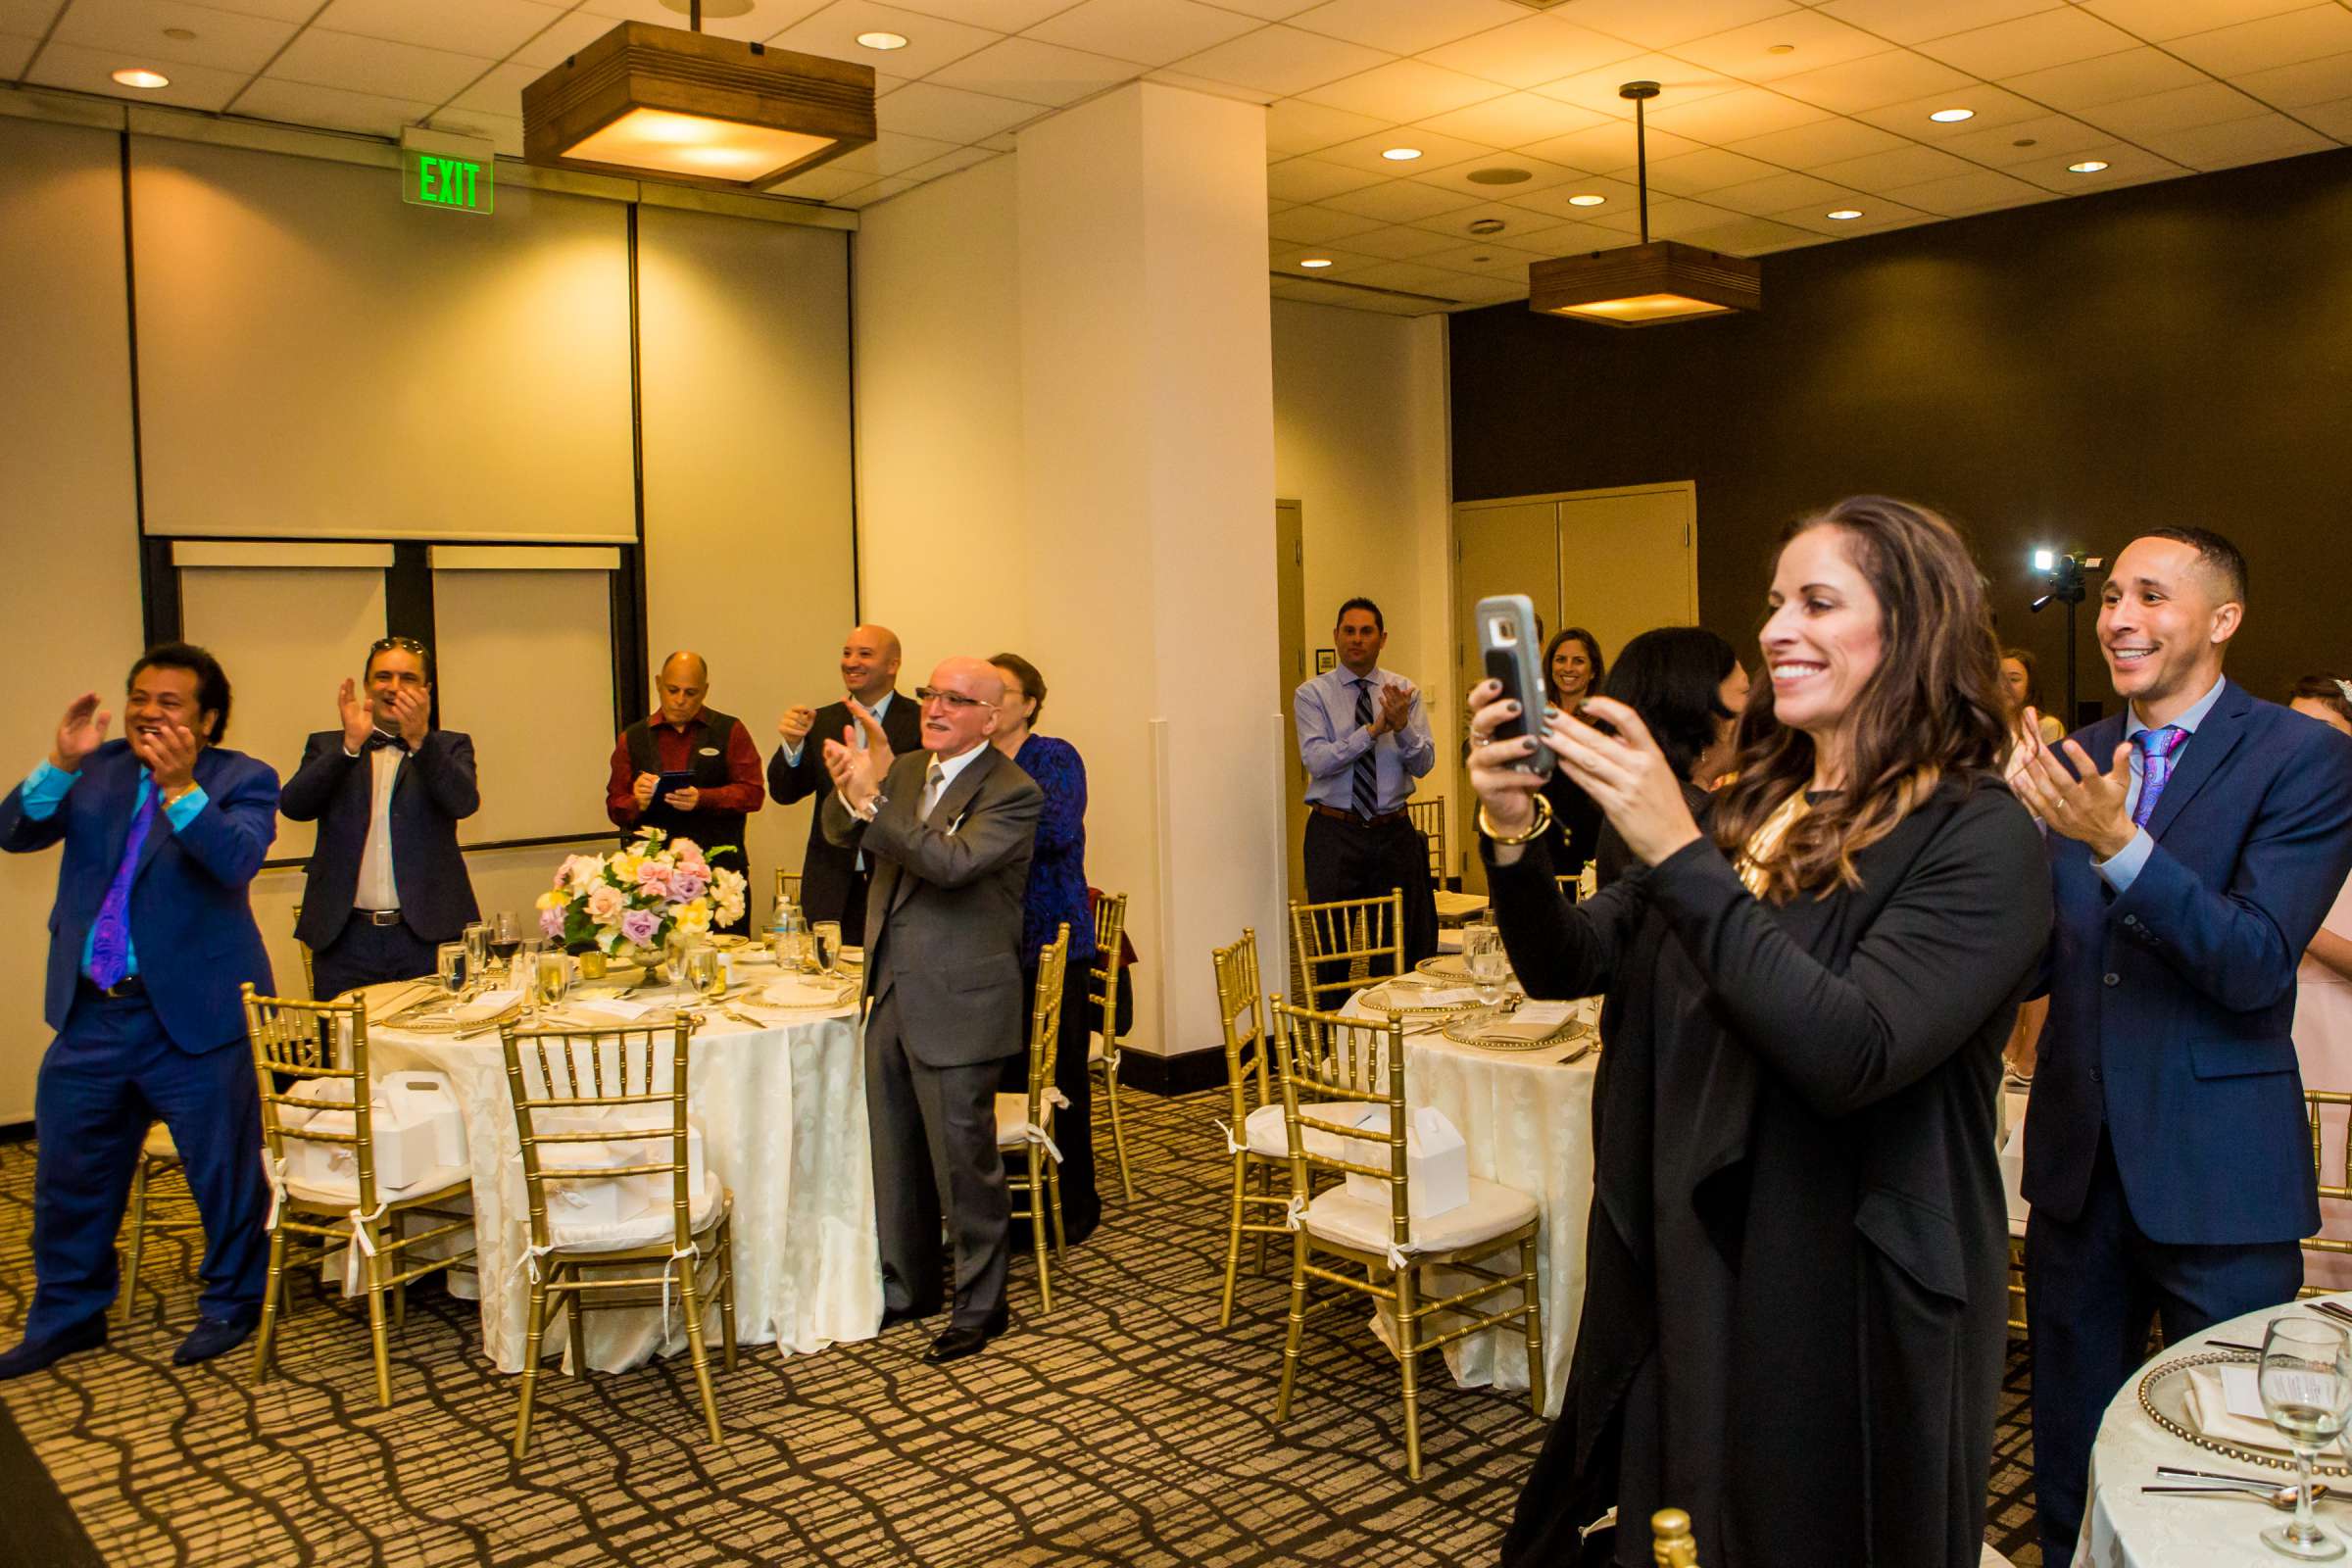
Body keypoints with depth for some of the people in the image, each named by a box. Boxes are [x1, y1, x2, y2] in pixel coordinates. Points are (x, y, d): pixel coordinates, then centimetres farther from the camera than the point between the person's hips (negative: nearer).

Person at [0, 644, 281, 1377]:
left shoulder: (242, 780, -5)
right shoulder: (97, 769, 8)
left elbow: (239, 859, -22)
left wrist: (179, 787, -33)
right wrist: (61, 765, -15)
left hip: (193, 1016, -4)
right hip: (90, 1014, 5)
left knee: (225, 1172, 6)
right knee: (68, 1176, 15)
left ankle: (230, 1304, 26)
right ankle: (68, 1314, 34)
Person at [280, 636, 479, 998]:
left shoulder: (450, 747, 11)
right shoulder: (327, 747, 13)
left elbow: (464, 803, -9)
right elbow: (293, 806, -4)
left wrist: (420, 739, -23)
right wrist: (350, 745, -16)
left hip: (428, 936, -1)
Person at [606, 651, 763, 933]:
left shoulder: (729, 731, 8)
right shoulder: (633, 738, 15)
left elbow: (753, 793, -2)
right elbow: (615, 807, 12)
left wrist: (702, 799, -17)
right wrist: (638, 802, -11)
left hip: (720, 867, -1)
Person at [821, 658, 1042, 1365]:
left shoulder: (1012, 792, -14)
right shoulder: (906, 771, 9)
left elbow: (953, 862, -28)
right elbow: (841, 833, 3)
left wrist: (871, 797, -31)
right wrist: (852, 787, -19)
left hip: (957, 1006, -7)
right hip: (891, 994, 8)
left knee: (964, 1161, 3)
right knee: (894, 1154, 19)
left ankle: (980, 1305, 21)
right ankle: (908, 1285, 37)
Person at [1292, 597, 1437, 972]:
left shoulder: (1404, 691, 5)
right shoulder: (1311, 694, -2)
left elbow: (1424, 764, -3)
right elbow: (1317, 761, -15)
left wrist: (1402, 726, -21)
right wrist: (1373, 729, -22)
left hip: (1394, 832, 3)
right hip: (1334, 832, -2)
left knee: (1401, 947, 9)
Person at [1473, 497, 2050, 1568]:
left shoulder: (1977, 839, -14)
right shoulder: (1748, 807, 5)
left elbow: (1851, 1056, -28)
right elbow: (1568, 966, 4)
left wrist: (1678, 855, -30)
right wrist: (1514, 837, -14)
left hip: (1850, 1310, -6)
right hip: (1686, 1282, 6)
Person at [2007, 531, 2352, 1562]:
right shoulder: (2076, 761, 6)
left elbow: (2258, 965, -20)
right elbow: (2040, 963, 6)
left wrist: (2118, 844, -31)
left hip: (2216, 1168, -4)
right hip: (2080, 1154, 5)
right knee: (2072, 1467, 19)